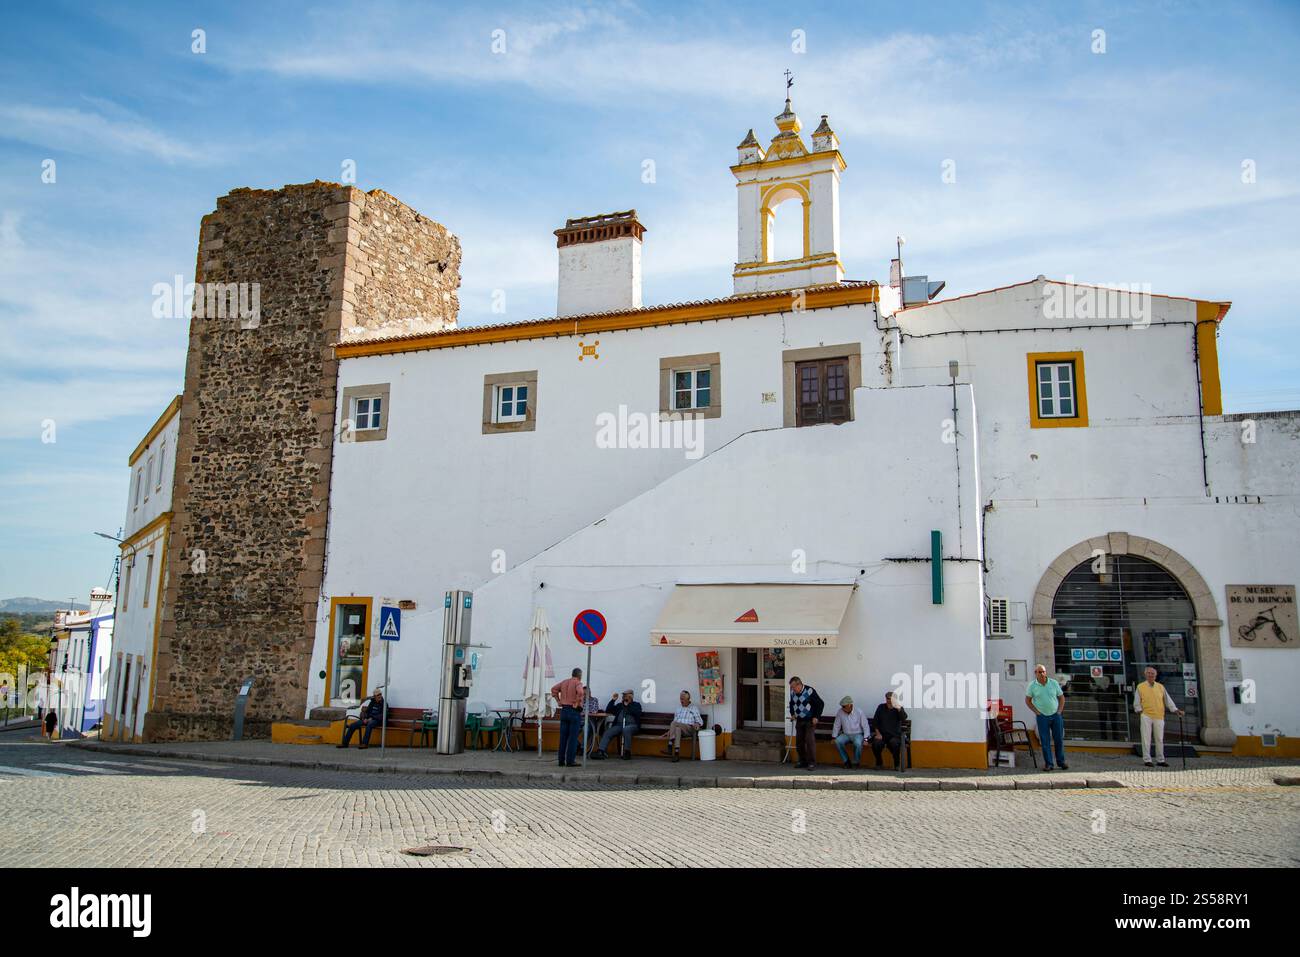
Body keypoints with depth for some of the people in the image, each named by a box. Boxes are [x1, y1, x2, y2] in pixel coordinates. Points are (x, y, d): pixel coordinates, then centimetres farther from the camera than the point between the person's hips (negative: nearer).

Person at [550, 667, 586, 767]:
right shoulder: (578, 683, -8)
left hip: (564, 710, 6)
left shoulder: (564, 682, 12)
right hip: (574, 711, -6)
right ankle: (570, 761, -2)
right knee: (573, 737, -2)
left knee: (563, 736, 9)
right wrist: (577, 703, -17)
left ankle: (561, 760, 12)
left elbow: (554, 689, 14)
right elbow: (580, 692, -27)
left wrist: (558, 701, 12)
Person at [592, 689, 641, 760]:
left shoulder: (636, 705, 16)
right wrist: (613, 700, 12)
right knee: (607, 733, -22)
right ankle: (601, 752, -35)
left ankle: (627, 752, -32)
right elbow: (608, 711, 20)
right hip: (619, 725, 4)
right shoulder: (619, 705, 26)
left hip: (632, 725, -4)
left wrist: (628, 706, 2)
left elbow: (637, 713, -5)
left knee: (626, 730, -38)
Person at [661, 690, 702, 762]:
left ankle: (670, 747, -36)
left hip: (689, 729, -3)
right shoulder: (678, 709, 27)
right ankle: (676, 753, -47)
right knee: (677, 729, -36)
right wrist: (669, 731, 9)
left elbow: (699, 720, 5)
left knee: (674, 723, -32)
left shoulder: (694, 708, 14)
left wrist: (697, 724, -18)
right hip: (678, 727, 3)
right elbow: (675, 724, 25)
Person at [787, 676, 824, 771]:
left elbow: (821, 704, -11)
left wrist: (816, 717, -13)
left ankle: (812, 763, -8)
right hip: (799, 721, 6)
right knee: (799, 742, 5)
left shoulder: (809, 691, -16)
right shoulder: (793, 693, 2)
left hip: (810, 720, -6)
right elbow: (792, 703, 23)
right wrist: (792, 714, 10)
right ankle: (802, 761, 18)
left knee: (810, 741, -13)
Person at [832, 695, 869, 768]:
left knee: (858, 743, -36)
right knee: (837, 741, -28)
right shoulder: (840, 712, -5)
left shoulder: (859, 712, -10)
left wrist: (865, 739, -12)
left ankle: (856, 762, -11)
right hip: (846, 734, 3)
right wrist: (833, 737, 0)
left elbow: (865, 726, -6)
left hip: (858, 734, -3)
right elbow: (836, 726, 4)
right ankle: (846, 762, -11)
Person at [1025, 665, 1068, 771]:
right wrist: (1036, 712, -4)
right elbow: (1027, 700, 3)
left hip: (1056, 715, 1)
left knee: (1059, 739, 5)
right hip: (1042, 717, -1)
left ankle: (1061, 762, 17)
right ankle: (1048, 763, 7)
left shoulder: (1053, 683, 0)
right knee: (1045, 741, 0)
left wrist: (1060, 711, 0)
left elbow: (1061, 697, 9)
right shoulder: (1032, 685, -4)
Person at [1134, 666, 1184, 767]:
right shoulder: (1140, 686, 3)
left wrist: (1175, 710, -2)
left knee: (1160, 739, 7)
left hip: (1159, 717, 3)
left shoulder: (1160, 687, 11)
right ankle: (1147, 760, 1)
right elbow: (1137, 702, 5)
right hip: (1146, 716, -2)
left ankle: (1160, 760, 17)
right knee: (1146, 739, -4)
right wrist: (1140, 711, -6)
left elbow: (1168, 700, 8)